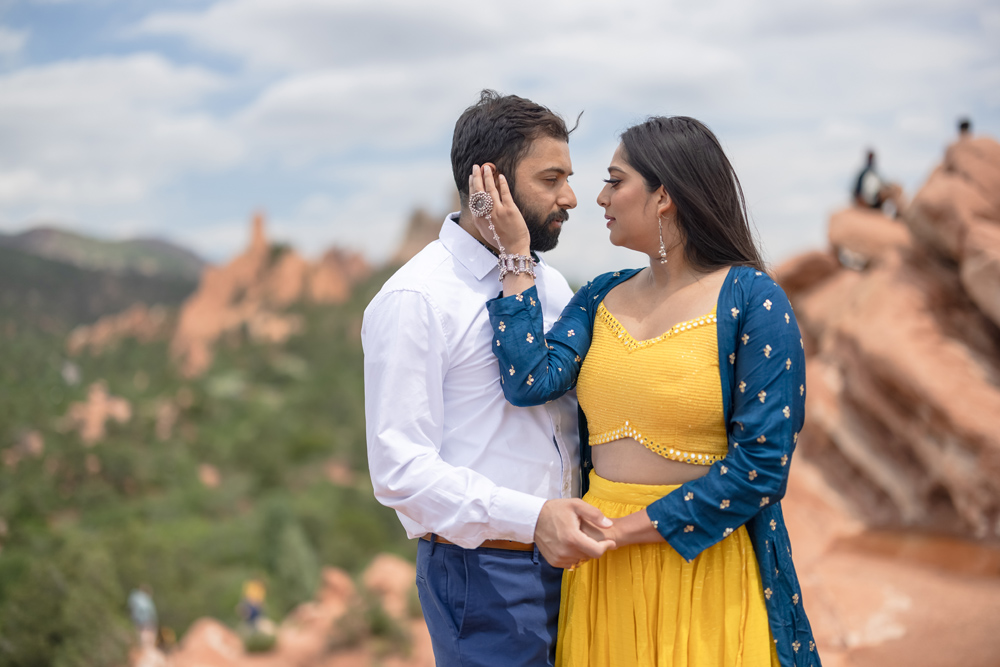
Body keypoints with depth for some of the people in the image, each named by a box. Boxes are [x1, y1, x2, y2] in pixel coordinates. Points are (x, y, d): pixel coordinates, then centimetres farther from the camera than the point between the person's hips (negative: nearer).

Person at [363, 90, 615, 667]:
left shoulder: (553, 287, 11)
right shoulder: (415, 300, -13)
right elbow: (399, 468, -18)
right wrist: (530, 517, -27)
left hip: (562, 557, 7)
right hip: (484, 575, -7)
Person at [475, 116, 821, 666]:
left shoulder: (751, 301, -10)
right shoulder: (602, 296, 7)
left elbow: (762, 466, -15)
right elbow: (532, 382, -10)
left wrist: (627, 528, -15)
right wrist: (515, 257, -8)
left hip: (701, 563, -5)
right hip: (600, 567, 5)